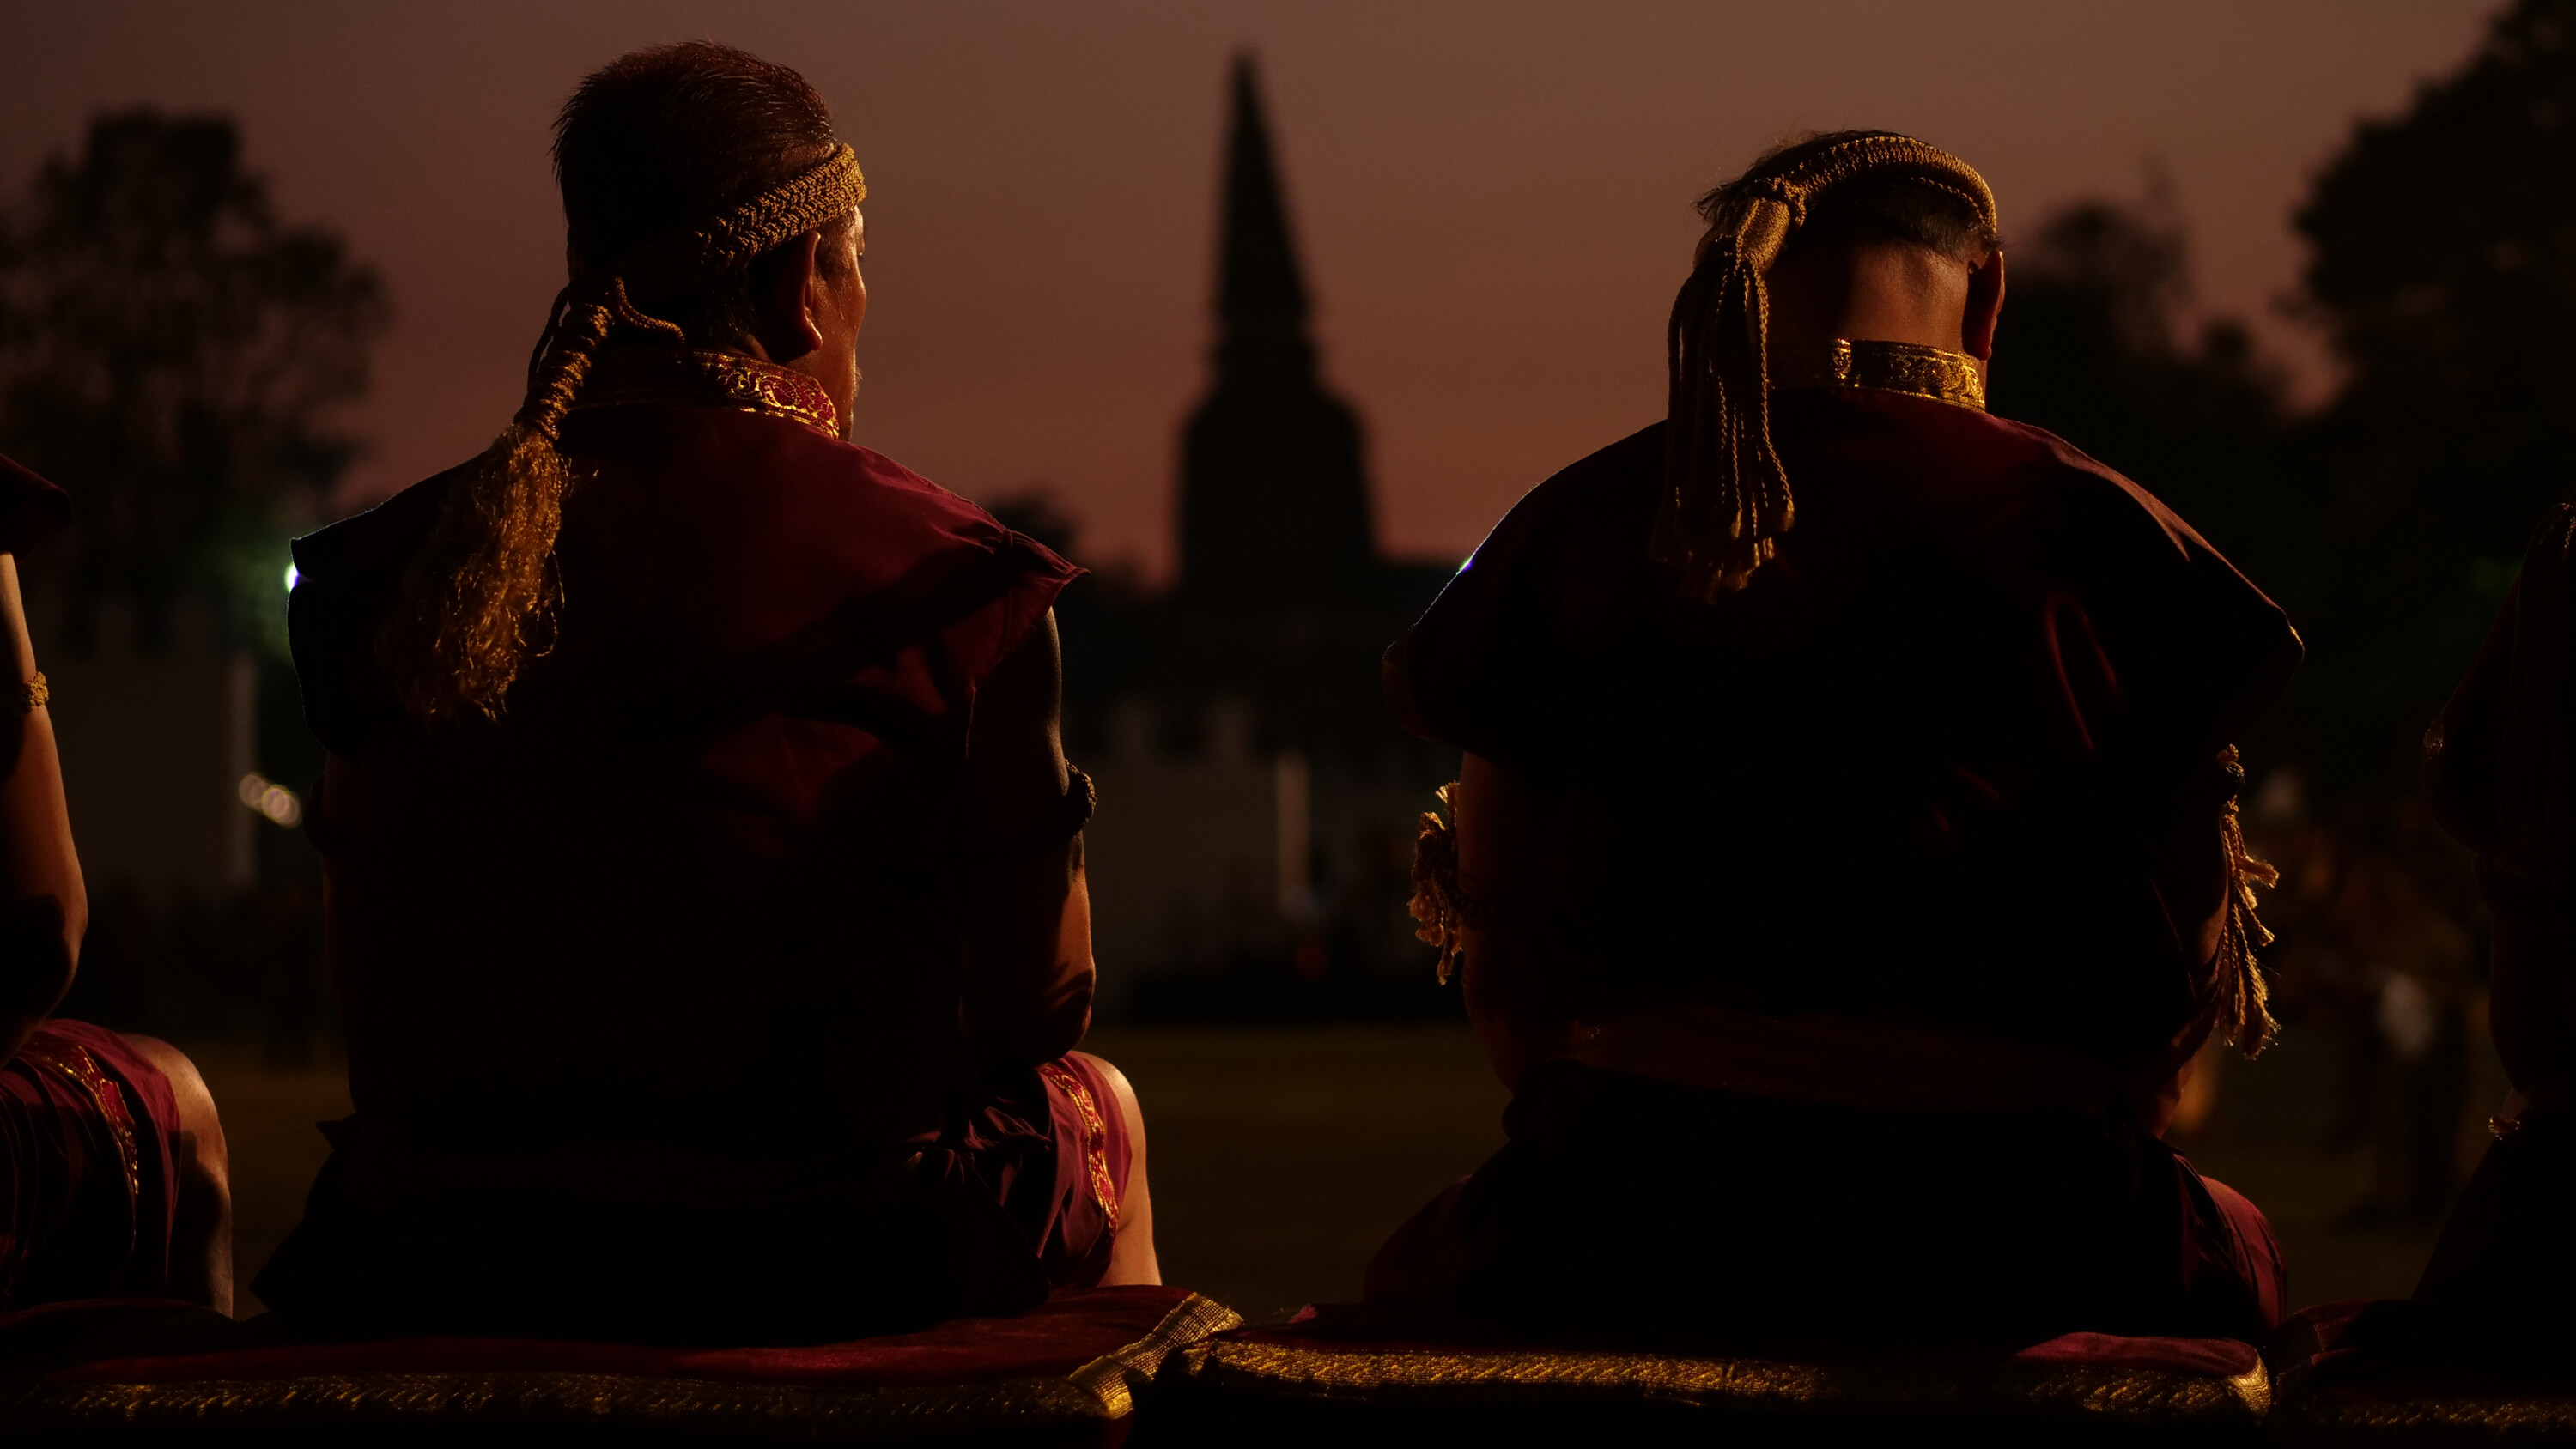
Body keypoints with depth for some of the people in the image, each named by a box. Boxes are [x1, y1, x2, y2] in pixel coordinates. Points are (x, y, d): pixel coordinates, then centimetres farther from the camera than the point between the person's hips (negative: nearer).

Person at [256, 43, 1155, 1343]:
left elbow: (368, 997, 9)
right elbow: (1040, 1001, -3)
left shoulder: (406, 567, 2)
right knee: (1097, 1106, 30)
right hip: (837, 1274, -4)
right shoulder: (941, 576, -9)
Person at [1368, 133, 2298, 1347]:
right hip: (2013, 1246, 0)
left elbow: (1501, 974, 9)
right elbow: (2192, 972, 5)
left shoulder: (1579, 525, 5)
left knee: (1415, 1281, 34)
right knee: (2240, 1251, 33)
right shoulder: (2088, 529, 1)